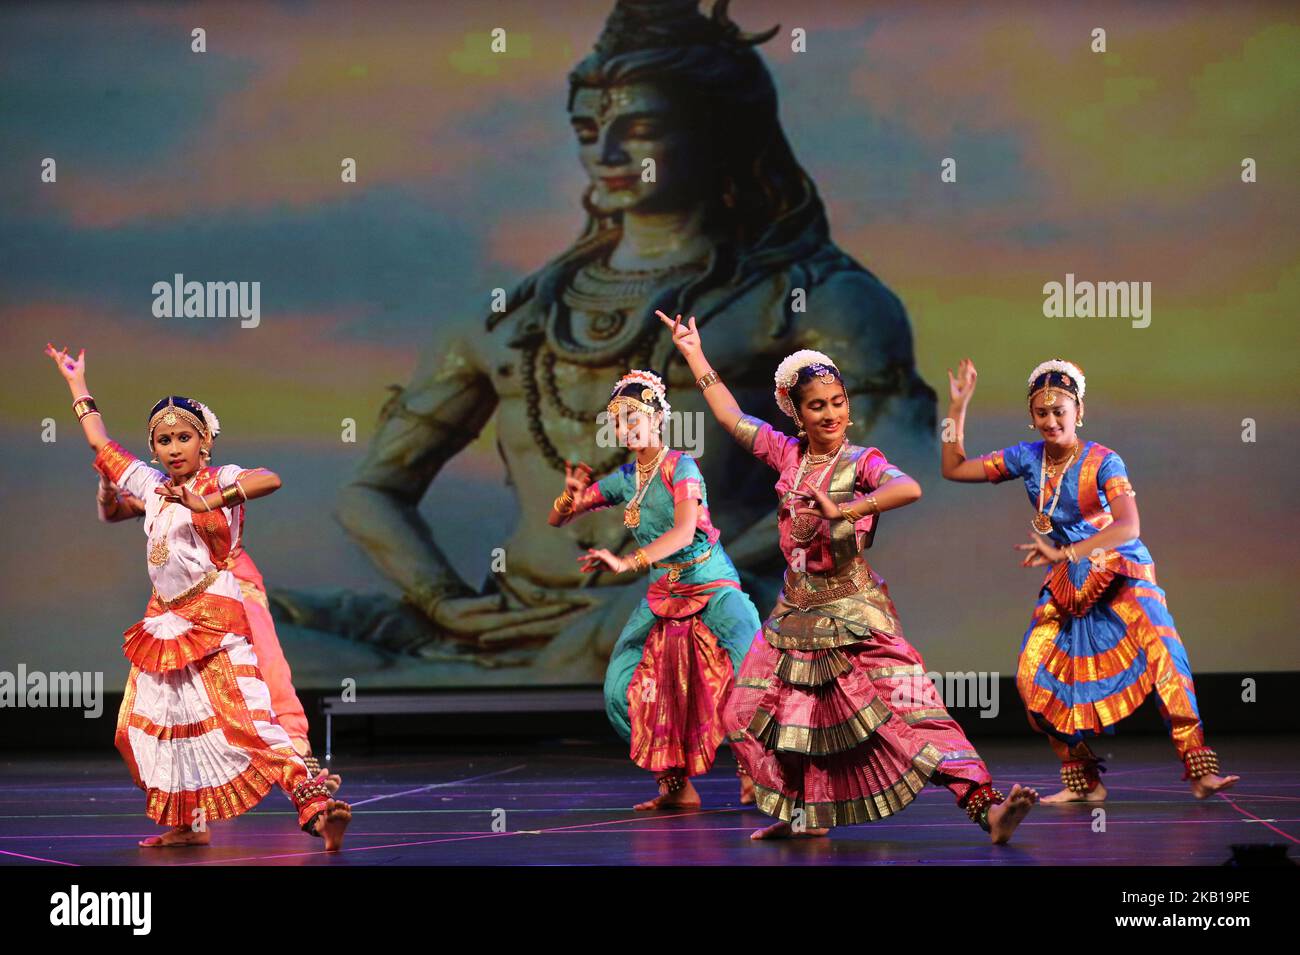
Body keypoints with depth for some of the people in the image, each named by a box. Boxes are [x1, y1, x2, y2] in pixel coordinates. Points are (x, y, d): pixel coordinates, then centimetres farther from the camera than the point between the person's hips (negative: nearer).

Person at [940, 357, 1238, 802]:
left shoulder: (1102, 461, -17)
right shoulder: (1027, 457, -1)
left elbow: (1128, 527, -29)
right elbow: (954, 468, 4)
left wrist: (1065, 553, -38)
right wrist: (958, 406, -4)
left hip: (1122, 573, -5)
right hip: (1067, 585, 5)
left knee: (1162, 652, -24)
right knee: (1034, 678, -5)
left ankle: (1200, 770, -23)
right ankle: (1083, 782, 7)